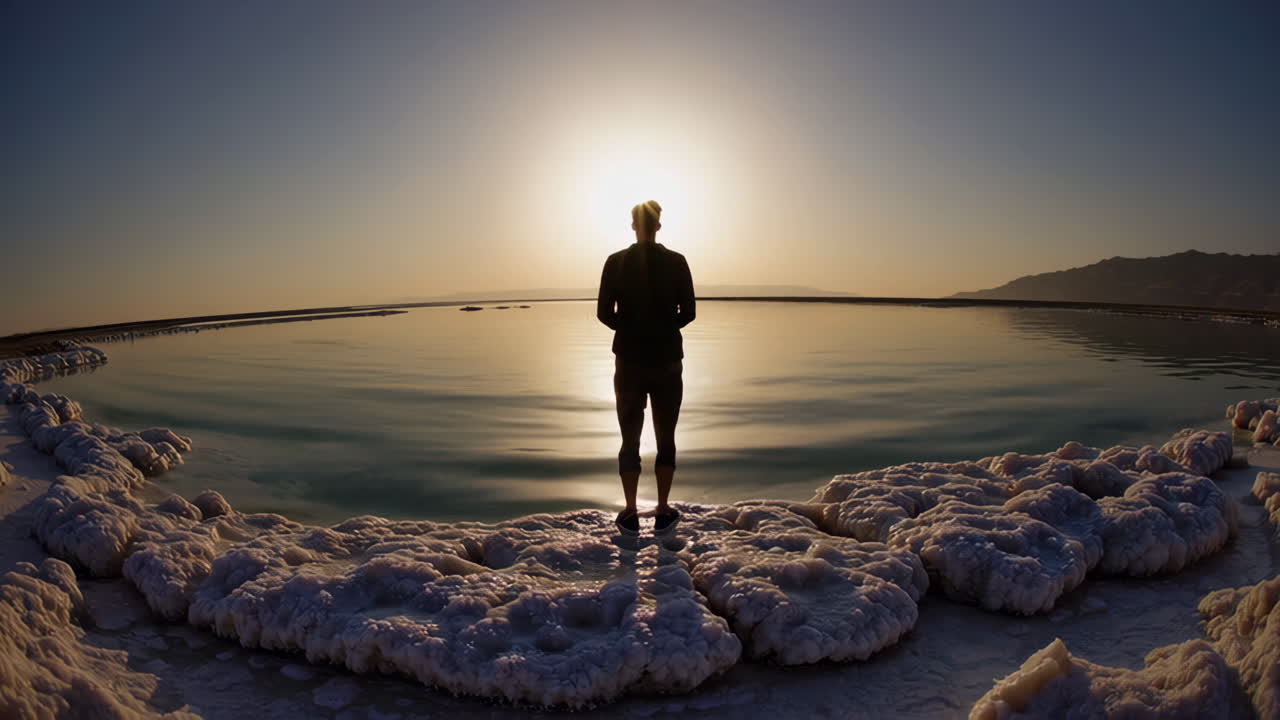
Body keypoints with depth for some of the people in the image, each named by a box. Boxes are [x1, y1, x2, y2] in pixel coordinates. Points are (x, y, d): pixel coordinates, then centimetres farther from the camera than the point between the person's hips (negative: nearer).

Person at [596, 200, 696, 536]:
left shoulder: (616, 262, -3)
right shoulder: (676, 261, -3)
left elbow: (604, 313, -4)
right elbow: (688, 312, -2)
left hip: (629, 360, 0)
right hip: (667, 360, 0)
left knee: (630, 438, 10)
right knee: (666, 438, 11)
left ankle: (630, 514, 12)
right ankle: (663, 512, 15)